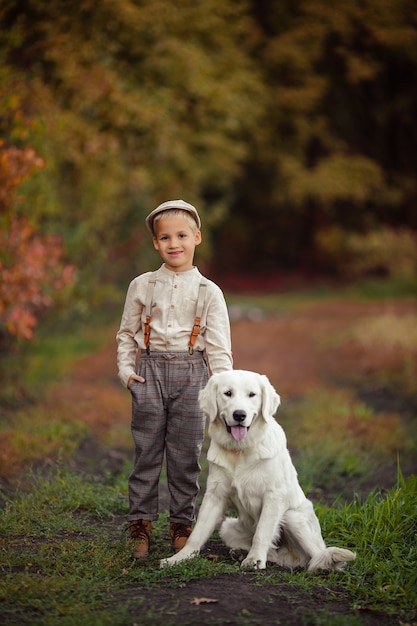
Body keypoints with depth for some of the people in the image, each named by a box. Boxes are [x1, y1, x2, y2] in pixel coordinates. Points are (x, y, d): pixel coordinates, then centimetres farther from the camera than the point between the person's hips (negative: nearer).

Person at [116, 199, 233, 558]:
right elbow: (127, 334, 13)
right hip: (150, 371, 1)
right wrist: (126, 369, 0)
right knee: (147, 450, 1)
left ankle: (182, 524, 15)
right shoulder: (142, 286, 7)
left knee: (186, 454, 3)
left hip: (191, 372, 0)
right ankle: (141, 524, 10)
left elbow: (219, 346, 3)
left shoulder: (208, 292, 4)